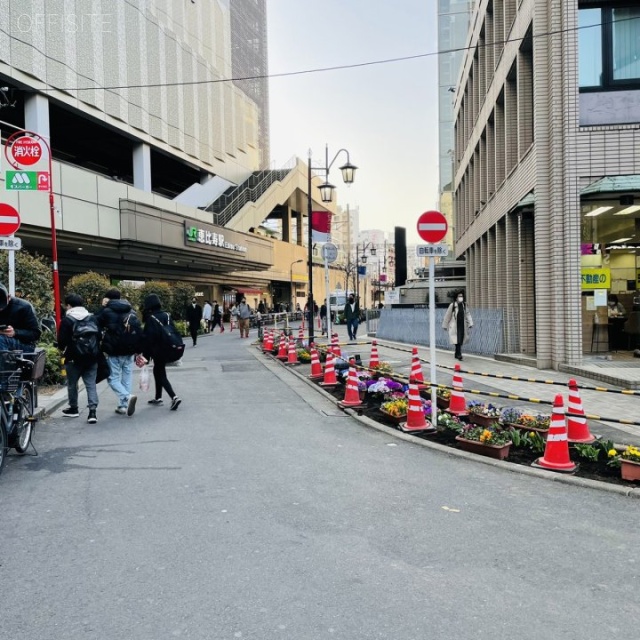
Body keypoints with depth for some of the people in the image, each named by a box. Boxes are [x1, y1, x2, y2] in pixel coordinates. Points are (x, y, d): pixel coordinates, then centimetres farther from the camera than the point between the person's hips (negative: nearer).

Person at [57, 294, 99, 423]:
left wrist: (62, 349, 10)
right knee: (91, 384, 2)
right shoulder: (93, 318, 5)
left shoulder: (67, 320, -9)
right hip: (91, 357, 4)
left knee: (72, 384, 14)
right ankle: (92, 411, -9)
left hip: (74, 357, -3)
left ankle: (73, 408, 27)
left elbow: (62, 340, -11)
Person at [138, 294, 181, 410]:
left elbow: (148, 338, -18)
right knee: (158, 371, 20)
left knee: (161, 375, -1)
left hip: (157, 351, -7)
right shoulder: (167, 315, 5)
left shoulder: (150, 319, -15)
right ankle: (158, 398, 26)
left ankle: (174, 397, -15)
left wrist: (145, 355, -14)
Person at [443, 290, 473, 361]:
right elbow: (447, 316, -2)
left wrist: (470, 323, -7)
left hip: (462, 326, 5)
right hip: (454, 326, -5)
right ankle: (459, 355, -16)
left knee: (461, 341, 9)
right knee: (457, 341, -13)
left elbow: (468, 314, 6)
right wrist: (445, 325, 3)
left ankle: (457, 355, 22)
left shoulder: (464, 305, 6)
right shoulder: (452, 305, -9)